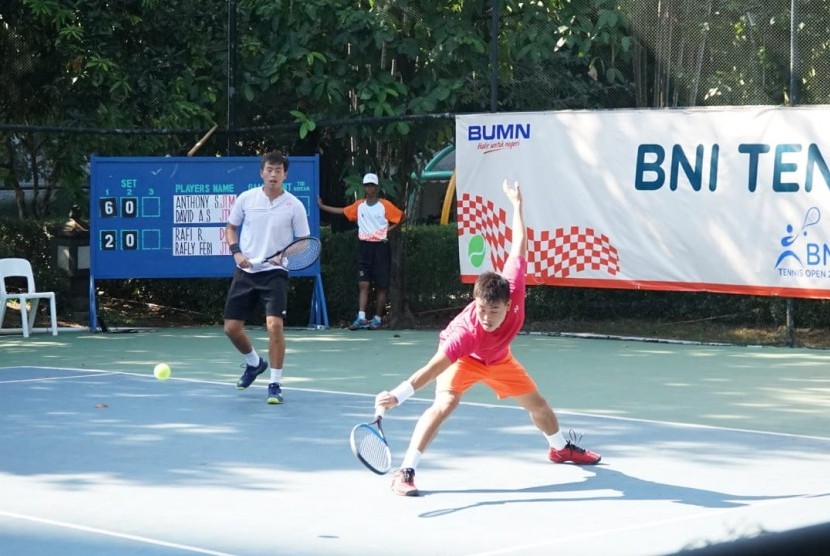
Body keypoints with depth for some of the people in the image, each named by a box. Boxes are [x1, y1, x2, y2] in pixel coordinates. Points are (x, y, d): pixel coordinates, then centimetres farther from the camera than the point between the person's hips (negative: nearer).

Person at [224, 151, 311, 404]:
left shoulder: (294, 205, -4)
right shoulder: (246, 198, 1)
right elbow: (231, 227, 13)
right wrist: (236, 251, -4)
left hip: (274, 273, -3)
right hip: (245, 271, 3)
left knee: (274, 325, -19)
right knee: (231, 327, 5)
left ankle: (275, 385, -7)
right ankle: (254, 363, 36)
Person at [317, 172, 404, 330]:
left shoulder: (385, 205, -3)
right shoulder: (359, 205, 9)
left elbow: (400, 217, 1)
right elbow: (342, 211, 18)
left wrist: (388, 229, -7)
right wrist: (322, 206, 18)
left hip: (380, 246, -3)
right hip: (364, 246, 3)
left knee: (381, 286, 3)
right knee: (363, 284, -6)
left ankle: (377, 319, 10)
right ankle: (361, 318, -13)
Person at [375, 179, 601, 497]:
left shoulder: (512, 287, -37)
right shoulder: (465, 332, -45)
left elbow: (519, 244, -22)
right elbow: (433, 368, -51)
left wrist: (517, 204, -15)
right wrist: (397, 395, -63)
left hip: (498, 358, 5)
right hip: (462, 358, -5)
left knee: (536, 404, 16)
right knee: (445, 403, -31)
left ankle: (560, 448, 49)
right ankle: (405, 472, -28)